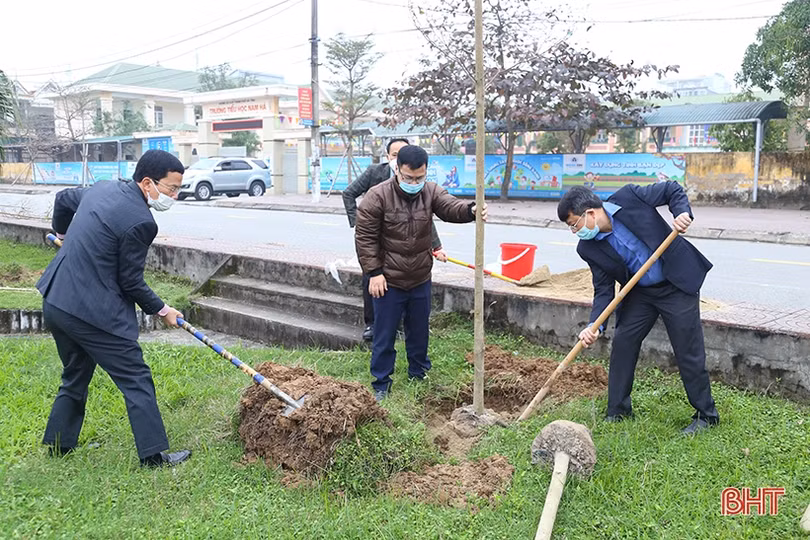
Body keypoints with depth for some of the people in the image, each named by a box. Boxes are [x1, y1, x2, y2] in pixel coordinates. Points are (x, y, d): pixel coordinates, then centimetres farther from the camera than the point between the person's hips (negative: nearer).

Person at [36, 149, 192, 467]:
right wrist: (162, 310, 3)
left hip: (55, 301, 9)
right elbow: (130, 283, -12)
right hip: (93, 312, -9)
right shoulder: (140, 222, -19)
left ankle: (57, 446, 37)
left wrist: (62, 234, 48)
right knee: (136, 379, 2)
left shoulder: (102, 189, 7)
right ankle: (153, 455, 8)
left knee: (75, 377, 25)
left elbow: (63, 199, 29)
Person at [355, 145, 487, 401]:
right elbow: (365, 237, -11)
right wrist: (374, 273, -14)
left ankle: (419, 373, 38)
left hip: (421, 280, 4)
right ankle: (381, 384, 19)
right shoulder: (377, 196, -14)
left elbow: (451, 207, -19)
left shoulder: (431, 192, -2)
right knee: (384, 336, 5)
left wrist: (471, 210, -42)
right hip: (388, 281, -4)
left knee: (419, 331, 18)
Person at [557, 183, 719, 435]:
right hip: (639, 292, 4)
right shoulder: (589, 248, -8)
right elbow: (604, 289, -7)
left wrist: (683, 212, -26)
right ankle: (617, 412, 17)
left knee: (688, 352, -1)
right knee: (622, 343, 0)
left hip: (677, 284, -4)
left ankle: (706, 415, 17)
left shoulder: (629, 197, -19)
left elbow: (673, 189, -6)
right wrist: (594, 326, -21)